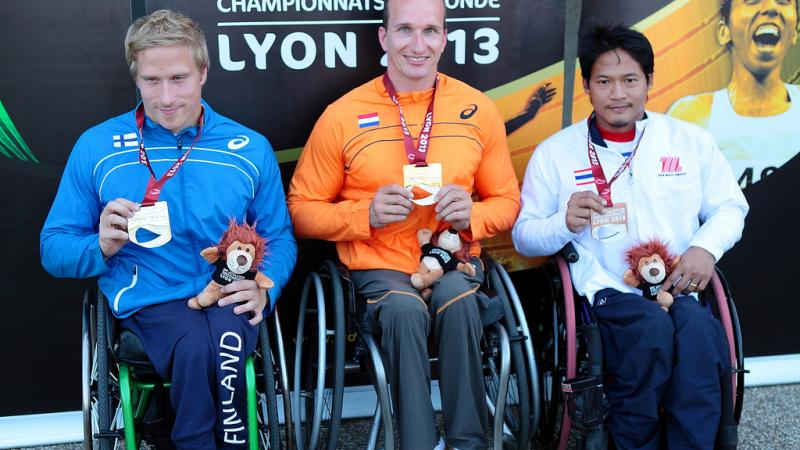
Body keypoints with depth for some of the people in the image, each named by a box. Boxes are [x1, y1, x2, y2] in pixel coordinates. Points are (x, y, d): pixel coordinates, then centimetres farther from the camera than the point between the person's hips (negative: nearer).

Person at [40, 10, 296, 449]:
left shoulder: (250, 149, 10)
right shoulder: (96, 147, 6)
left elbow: (279, 238, 14)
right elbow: (54, 248, 8)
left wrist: (264, 288, -7)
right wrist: (101, 248, -14)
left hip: (229, 297, 2)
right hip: (148, 300, -1)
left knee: (224, 337, -34)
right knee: (197, 343, -34)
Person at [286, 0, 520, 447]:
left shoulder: (479, 109, 5)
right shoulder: (342, 115, -1)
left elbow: (507, 202, 13)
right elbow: (302, 211, 3)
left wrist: (471, 215, -10)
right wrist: (366, 213, -14)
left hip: (453, 259, 1)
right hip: (379, 265, -1)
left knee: (458, 301, -32)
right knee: (405, 309, -34)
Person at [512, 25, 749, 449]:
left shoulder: (691, 141, 15)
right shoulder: (555, 152, 10)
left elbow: (730, 207, 18)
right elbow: (523, 235, 10)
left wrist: (706, 247, -4)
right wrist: (565, 223, -12)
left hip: (680, 287, 2)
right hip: (605, 289, -1)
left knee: (697, 331, -33)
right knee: (653, 326, -33)